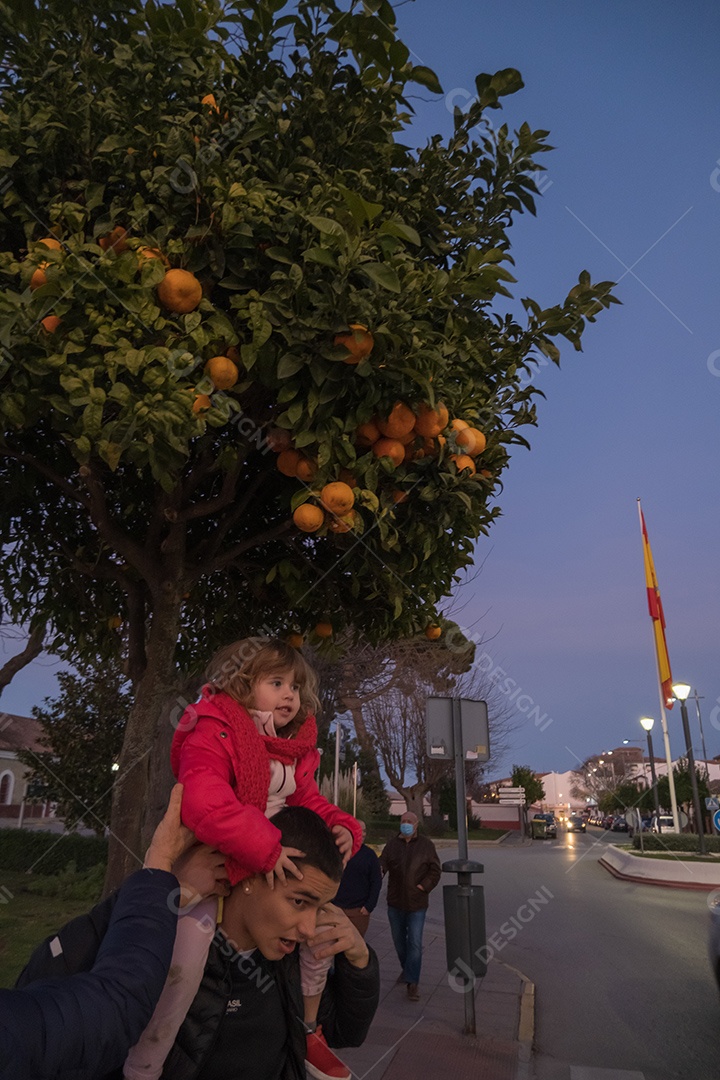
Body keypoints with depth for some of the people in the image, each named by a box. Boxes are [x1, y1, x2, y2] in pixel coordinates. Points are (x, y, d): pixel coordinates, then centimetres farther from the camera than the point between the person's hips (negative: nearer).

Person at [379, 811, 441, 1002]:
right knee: (398, 939, 18)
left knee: (415, 943, -7)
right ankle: (406, 968, 42)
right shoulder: (392, 844, 2)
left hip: (417, 903, -3)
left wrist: (424, 886, -13)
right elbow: (382, 863, -8)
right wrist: (380, 869, -30)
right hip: (395, 902, 3)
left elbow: (435, 870, -2)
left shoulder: (426, 845, -4)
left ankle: (412, 984, 0)